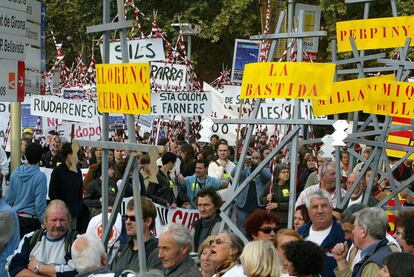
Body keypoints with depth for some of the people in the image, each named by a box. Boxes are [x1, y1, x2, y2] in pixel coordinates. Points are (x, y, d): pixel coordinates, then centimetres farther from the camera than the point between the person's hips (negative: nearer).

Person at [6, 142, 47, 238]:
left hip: (15, 217, 5)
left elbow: (9, 197, 8)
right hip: (31, 219, -5)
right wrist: (43, 222, -7)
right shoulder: (40, 176, -15)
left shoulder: (15, 172, 1)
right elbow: (40, 202, -16)